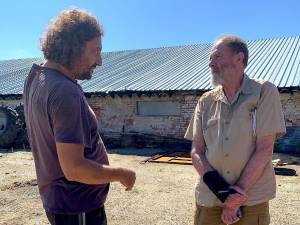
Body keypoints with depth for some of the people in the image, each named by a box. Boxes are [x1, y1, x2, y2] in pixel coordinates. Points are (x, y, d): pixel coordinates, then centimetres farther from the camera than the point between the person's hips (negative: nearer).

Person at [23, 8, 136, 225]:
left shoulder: (36, 77, 1)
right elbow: (74, 168, -29)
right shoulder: (65, 92, -28)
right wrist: (121, 174, -17)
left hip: (58, 198, 9)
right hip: (77, 207, -9)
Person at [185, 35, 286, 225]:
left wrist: (237, 196, -13)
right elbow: (197, 152, 0)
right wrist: (223, 193, -13)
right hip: (209, 199, 3)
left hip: (251, 202, -2)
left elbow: (264, 150, -10)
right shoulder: (206, 101, 3)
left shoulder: (264, 92, -6)